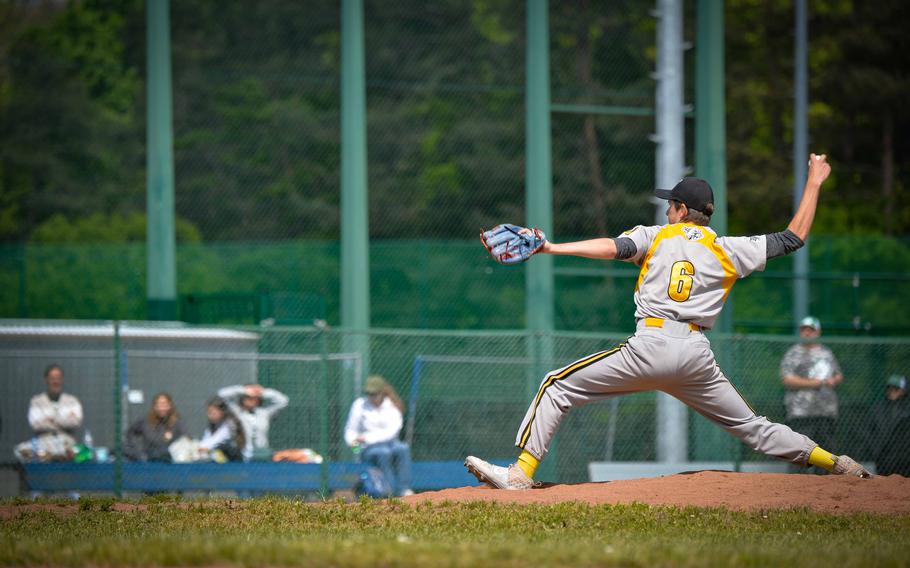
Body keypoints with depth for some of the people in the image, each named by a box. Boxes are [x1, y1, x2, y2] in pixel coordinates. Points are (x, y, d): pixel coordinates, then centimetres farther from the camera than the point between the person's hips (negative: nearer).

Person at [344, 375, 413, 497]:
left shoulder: (393, 407, 5)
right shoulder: (360, 405, 6)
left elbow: (391, 432, -7)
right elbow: (350, 430, 9)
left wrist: (367, 437, -16)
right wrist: (353, 441, -14)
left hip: (391, 443, 1)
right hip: (368, 449, -1)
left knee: (403, 448, -32)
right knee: (384, 453, -35)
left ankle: (404, 489, -37)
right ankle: (393, 492, -41)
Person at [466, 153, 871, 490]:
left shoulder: (657, 236, 10)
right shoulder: (728, 250, 16)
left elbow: (614, 247, -9)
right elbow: (793, 238, 20)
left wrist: (552, 248, -15)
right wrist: (814, 183, 30)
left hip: (650, 347, -4)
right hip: (697, 357, 4)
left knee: (557, 387, 2)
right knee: (751, 427, 16)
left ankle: (521, 472, -12)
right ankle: (837, 464, 10)